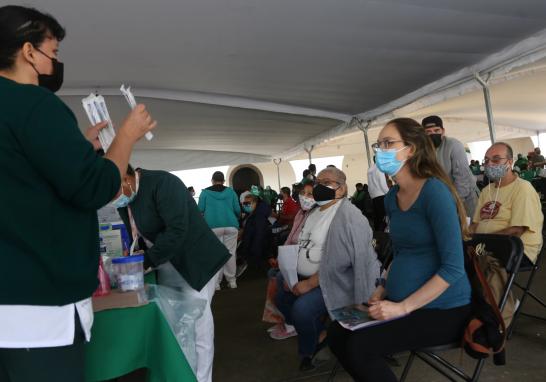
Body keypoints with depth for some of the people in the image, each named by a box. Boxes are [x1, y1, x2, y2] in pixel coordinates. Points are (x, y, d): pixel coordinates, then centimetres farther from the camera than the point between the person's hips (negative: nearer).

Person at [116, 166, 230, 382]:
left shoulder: (163, 183, -20)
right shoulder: (124, 200, 6)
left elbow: (177, 229, -27)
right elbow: (136, 233, 14)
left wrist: (147, 261, -23)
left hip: (195, 262, -8)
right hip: (165, 268, 8)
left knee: (196, 327, -4)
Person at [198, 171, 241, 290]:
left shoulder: (205, 192, 8)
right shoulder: (231, 191, 12)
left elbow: (200, 210, 2)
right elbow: (237, 210, 9)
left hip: (213, 227, -1)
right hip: (231, 225, 2)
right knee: (230, 253, 5)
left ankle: (216, 283, 0)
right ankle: (232, 281, 10)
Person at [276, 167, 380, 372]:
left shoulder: (347, 215, -18)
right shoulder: (316, 211, 13)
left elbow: (336, 262, -26)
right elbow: (302, 247, 13)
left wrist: (310, 283, -24)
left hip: (336, 280, -10)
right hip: (306, 277, 10)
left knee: (302, 308, -26)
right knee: (282, 298, 8)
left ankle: (308, 351, 7)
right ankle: (320, 335, 23)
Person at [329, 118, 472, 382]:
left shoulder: (434, 191, -18)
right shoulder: (392, 197, 6)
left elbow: (453, 267, -22)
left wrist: (403, 307, -21)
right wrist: (380, 293, 4)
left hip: (442, 308, -7)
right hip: (400, 302, 7)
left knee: (359, 346, -20)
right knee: (337, 334, -4)